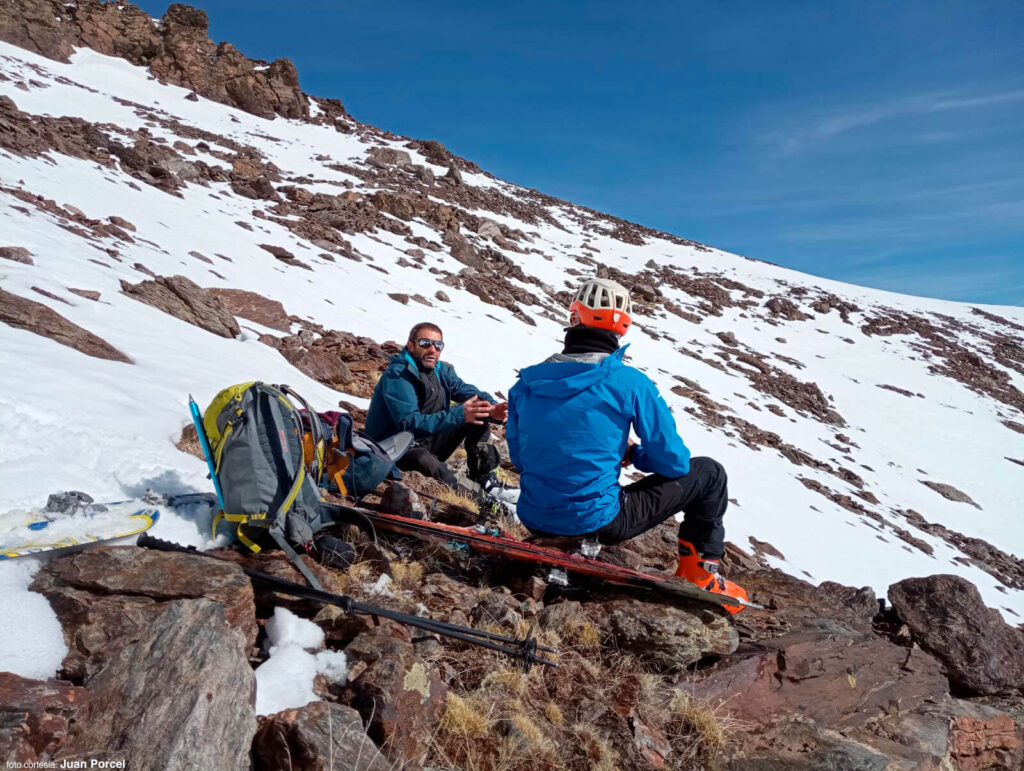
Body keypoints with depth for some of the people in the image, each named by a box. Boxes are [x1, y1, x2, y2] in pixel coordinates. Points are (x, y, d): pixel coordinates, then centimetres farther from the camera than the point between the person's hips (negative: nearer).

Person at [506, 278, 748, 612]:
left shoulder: (526, 383, 0)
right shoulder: (631, 383, -12)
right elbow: (672, 462, -7)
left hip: (534, 521, 5)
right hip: (596, 523, -4)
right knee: (709, 473, 13)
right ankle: (699, 576, 23)